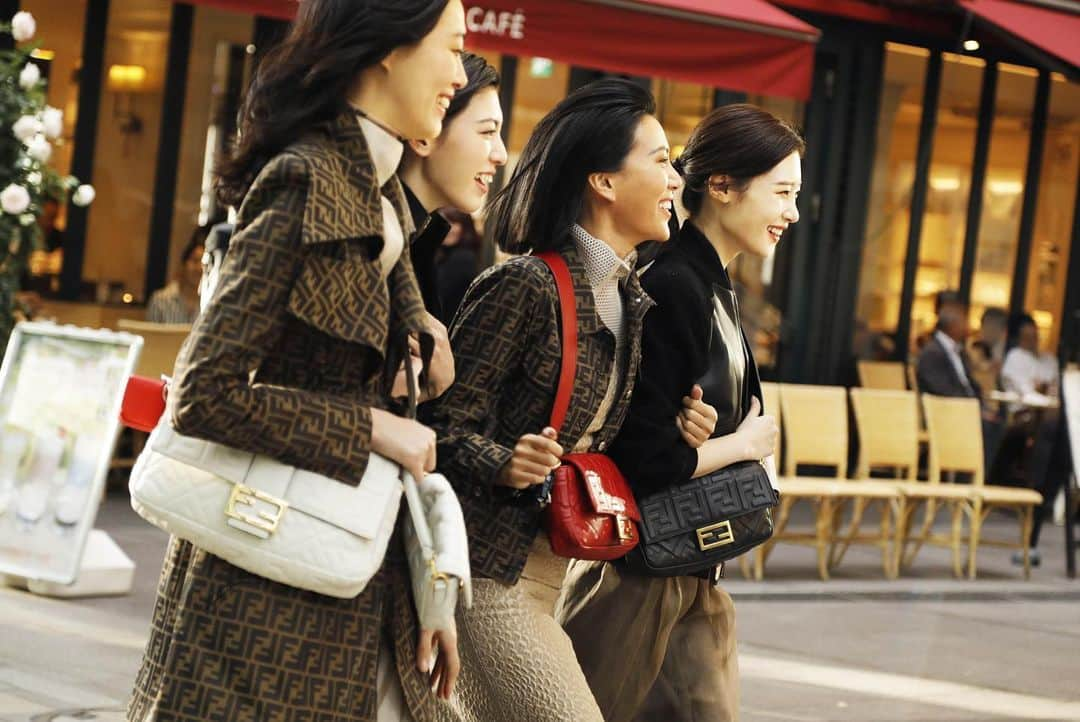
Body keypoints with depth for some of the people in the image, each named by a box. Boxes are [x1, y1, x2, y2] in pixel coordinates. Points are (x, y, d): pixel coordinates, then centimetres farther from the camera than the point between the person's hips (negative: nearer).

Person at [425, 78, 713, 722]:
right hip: (484, 563, -9)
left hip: (549, 564, 9)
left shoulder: (637, 306, 11)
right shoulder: (526, 284, -15)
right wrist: (506, 464, -31)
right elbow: (450, 423, -13)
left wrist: (672, 438, 4)